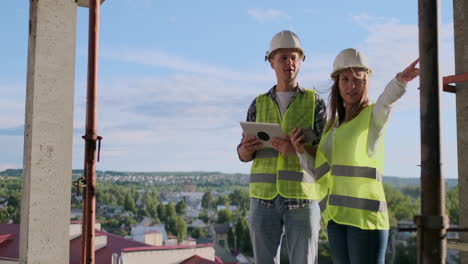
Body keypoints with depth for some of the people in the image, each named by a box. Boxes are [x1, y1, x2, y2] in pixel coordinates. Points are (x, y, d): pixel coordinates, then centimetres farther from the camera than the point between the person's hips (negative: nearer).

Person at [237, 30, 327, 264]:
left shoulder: (315, 102, 4)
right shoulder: (259, 104, 11)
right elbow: (244, 155, 11)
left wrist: (296, 149, -24)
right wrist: (247, 148, -14)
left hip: (302, 197, -2)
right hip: (264, 198, 2)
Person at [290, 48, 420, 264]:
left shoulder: (374, 114, 1)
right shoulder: (333, 125, 18)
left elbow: (388, 98, -24)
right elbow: (319, 172, 16)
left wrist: (401, 79, -45)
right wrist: (300, 151, -1)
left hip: (365, 211, -6)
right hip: (337, 213, 6)